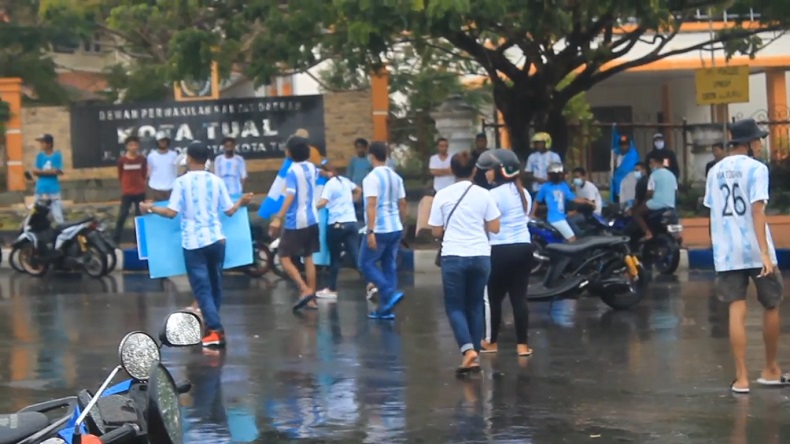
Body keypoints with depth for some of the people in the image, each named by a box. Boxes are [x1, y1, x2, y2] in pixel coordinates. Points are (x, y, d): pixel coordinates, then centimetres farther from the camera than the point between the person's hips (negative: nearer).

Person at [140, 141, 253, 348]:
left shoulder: (182, 182, -5)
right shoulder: (216, 181, 4)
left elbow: (171, 212, -10)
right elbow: (229, 210, 8)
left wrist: (151, 208, 7)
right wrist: (241, 202, 28)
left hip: (193, 243, -3)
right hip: (216, 240, 3)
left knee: (202, 288, -3)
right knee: (215, 286, 16)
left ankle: (215, 330, -13)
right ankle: (212, 326, 26)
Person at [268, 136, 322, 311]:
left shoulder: (293, 171, -15)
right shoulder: (311, 168, 8)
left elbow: (290, 196, -26)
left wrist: (278, 218, -32)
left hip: (296, 222, -7)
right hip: (312, 220, 7)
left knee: (285, 258, 0)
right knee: (308, 258, 12)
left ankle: (305, 290, -14)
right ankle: (311, 298, 11)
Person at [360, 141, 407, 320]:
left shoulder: (372, 178, -12)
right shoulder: (396, 177, 10)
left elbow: (371, 205, -20)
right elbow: (402, 204, 14)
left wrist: (370, 231, -22)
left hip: (379, 230, -7)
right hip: (395, 228, 7)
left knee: (366, 264, 4)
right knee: (390, 267, 10)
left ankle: (390, 294, -11)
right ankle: (385, 308, 11)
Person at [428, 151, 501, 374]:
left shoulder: (442, 196, -2)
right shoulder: (484, 195, 0)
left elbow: (436, 231, 1)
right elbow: (494, 227, 1)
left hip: (453, 257, -2)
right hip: (480, 256, 2)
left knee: (455, 306, 5)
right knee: (475, 305, 14)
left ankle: (468, 349, -16)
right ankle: (475, 353, 16)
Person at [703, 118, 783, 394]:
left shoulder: (715, 171, 10)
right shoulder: (756, 168, -7)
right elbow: (757, 210, -17)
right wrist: (765, 252, -21)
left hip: (726, 253, 4)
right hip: (755, 250, -4)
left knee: (737, 312, 1)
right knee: (771, 307, 13)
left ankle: (741, 377, -5)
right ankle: (770, 370, 23)